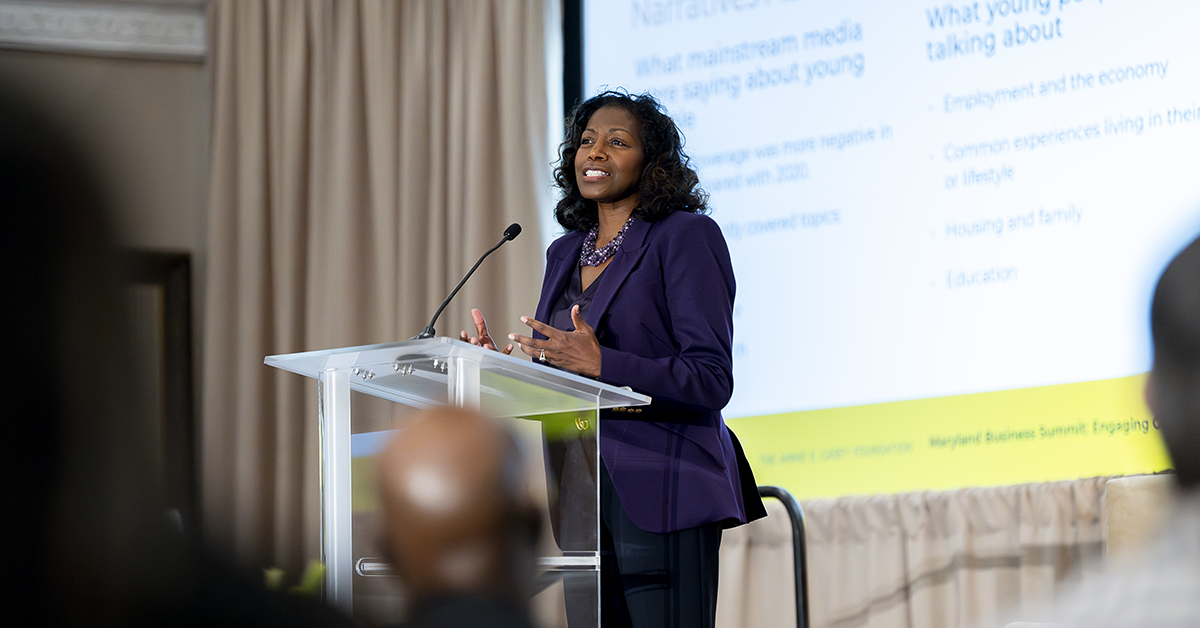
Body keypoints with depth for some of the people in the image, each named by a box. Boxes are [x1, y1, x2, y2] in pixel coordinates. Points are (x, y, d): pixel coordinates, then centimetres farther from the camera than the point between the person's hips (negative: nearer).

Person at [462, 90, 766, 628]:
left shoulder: (686, 236, -5)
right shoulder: (566, 253, 18)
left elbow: (711, 381, -13)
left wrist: (601, 364, -22)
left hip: (657, 496, -7)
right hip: (581, 498, 7)